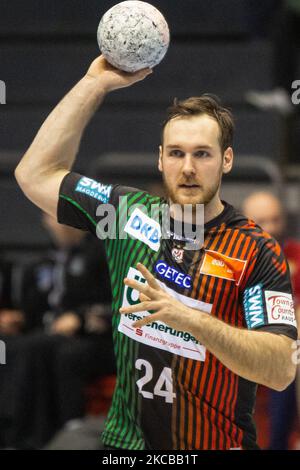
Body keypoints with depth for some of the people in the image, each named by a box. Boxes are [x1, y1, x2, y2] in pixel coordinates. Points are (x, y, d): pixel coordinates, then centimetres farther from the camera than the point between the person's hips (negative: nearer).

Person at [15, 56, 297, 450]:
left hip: (215, 443, -3)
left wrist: (188, 317, -32)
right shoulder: (130, 212, 2)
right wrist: (96, 83, 0)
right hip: (125, 439, 3)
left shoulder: (258, 252, -11)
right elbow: (36, 175, 4)